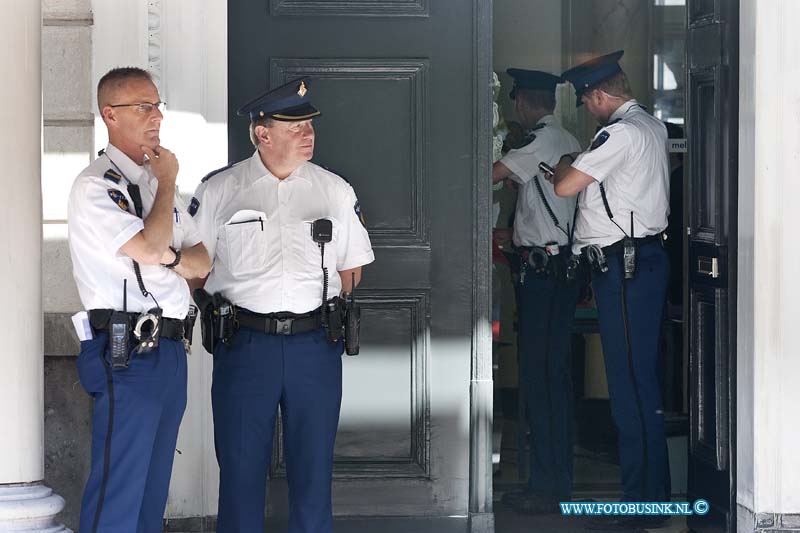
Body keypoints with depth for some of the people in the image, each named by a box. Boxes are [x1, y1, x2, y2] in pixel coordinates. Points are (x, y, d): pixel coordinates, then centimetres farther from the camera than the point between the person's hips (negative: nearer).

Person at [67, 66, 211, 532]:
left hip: (170, 349, 8)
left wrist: (170, 257, -7)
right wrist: (167, 183, -5)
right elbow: (149, 247, -20)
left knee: (154, 487, 13)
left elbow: (202, 263, 16)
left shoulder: (159, 182, 18)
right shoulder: (95, 186, -8)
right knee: (119, 492, -8)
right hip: (127, 352, -8)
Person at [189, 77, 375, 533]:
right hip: (244, 343, -2)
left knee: (314, 468, 6)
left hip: (315, 344, 2)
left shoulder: (335, 190, 9)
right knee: (241, 467, 2)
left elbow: (352, 269, 15)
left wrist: (320, 311, 7)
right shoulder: (218, 191, 2)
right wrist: (224, 319, 1)